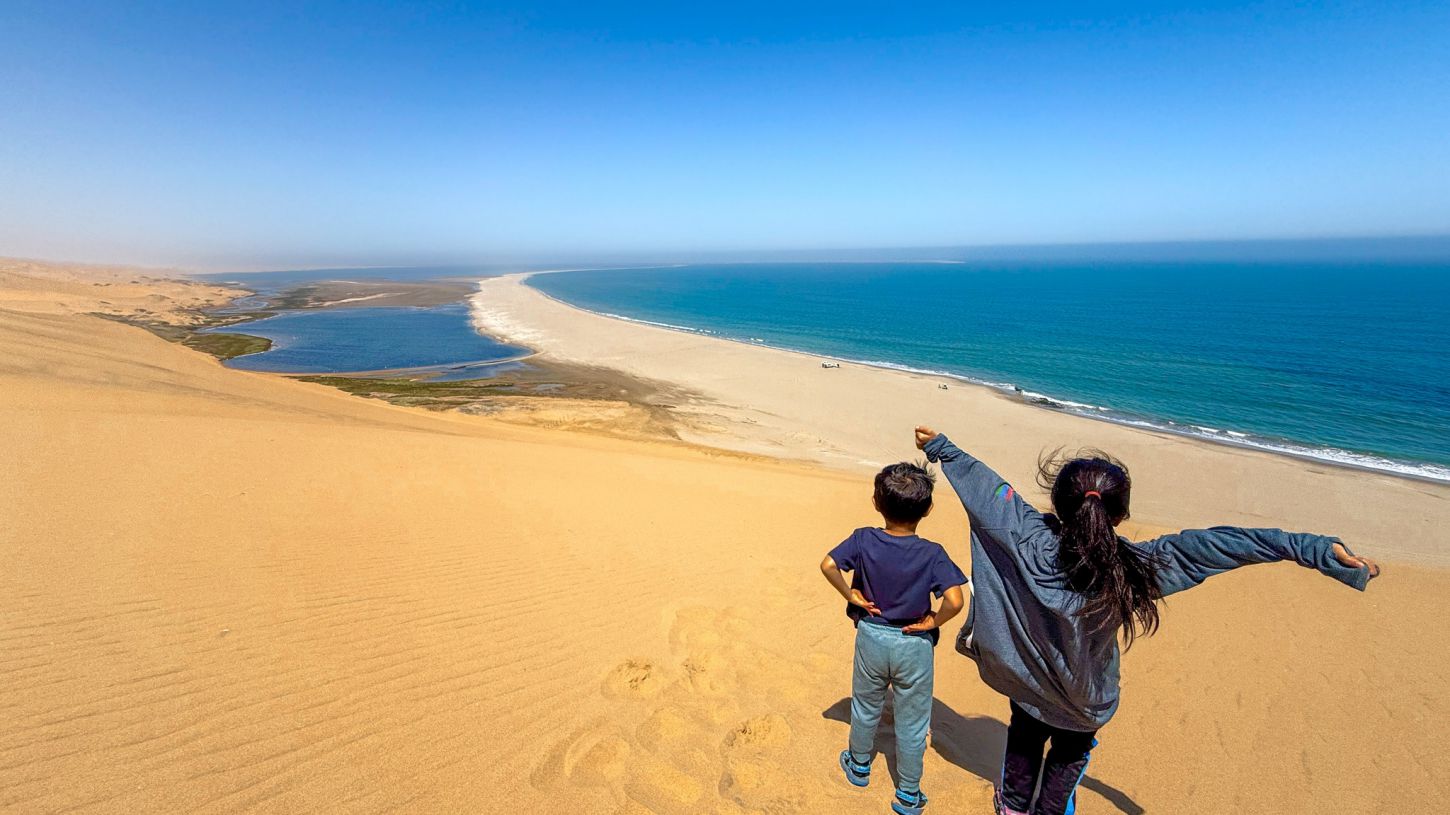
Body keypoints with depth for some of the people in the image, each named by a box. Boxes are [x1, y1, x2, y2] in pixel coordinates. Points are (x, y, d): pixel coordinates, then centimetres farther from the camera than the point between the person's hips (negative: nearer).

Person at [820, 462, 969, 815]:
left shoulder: (863, 539, -15)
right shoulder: (933, 554, -19)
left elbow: (828, 565, -21)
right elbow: (954, 601, -28)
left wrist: (851, 595, -8)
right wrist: (932, 622, -11)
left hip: (871, 637, 2)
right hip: (914, 646, -1)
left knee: (865, 707, 26)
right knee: (912, 723, 17)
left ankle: (859, 765, 48)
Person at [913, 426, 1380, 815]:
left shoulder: (1031, 541, -33)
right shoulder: (1133, 568, -34)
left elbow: (983, 486, -21)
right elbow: (1213, 545, -35)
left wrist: (940, 448, -9)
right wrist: (1315, 549, -32)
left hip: (1026, 678, 1)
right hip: (1083, 697, -1)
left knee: (1023, 744, 30)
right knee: (1068, 760, 28)